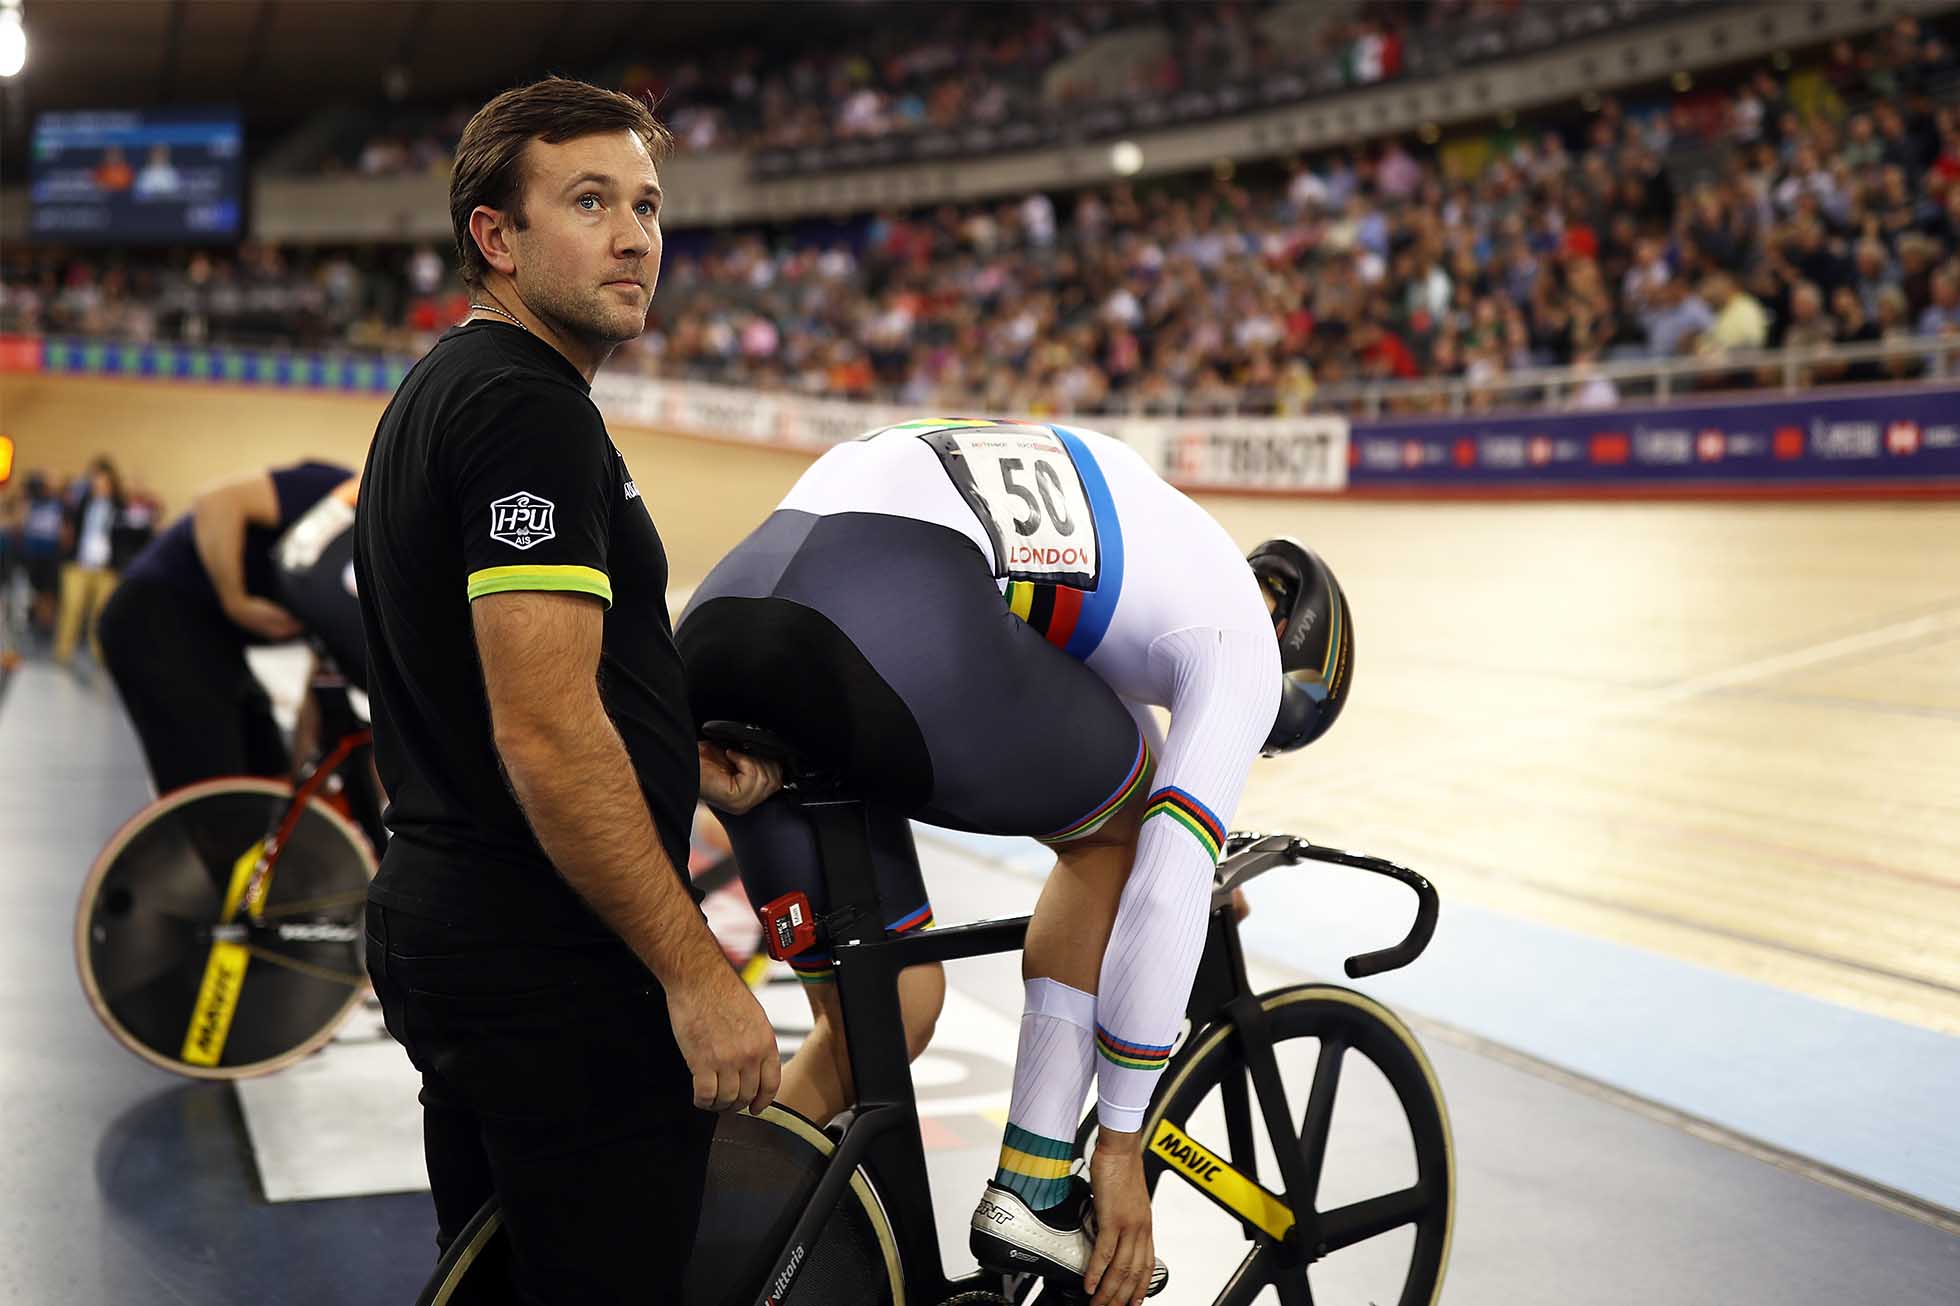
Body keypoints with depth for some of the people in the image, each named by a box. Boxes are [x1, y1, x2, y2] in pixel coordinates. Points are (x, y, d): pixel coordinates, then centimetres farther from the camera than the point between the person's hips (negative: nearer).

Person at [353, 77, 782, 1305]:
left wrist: (678, 751, 10)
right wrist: (698, 970, -21)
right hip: (558, 969, -10)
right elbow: (545, 735, -25)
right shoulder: (530, 406, -18)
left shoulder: (439, 391, 14)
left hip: (442, 927, 10)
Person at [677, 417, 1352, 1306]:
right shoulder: (1243, 641, 18)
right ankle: (1032, 1194, 17)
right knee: (1123, 826, 21)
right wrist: (1123, 1146, 18)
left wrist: (1190, 866, 68)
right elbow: (1164, 902, 11)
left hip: (721, 610, 8)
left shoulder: (1139, 517, 40)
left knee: (884, 1012, 20)